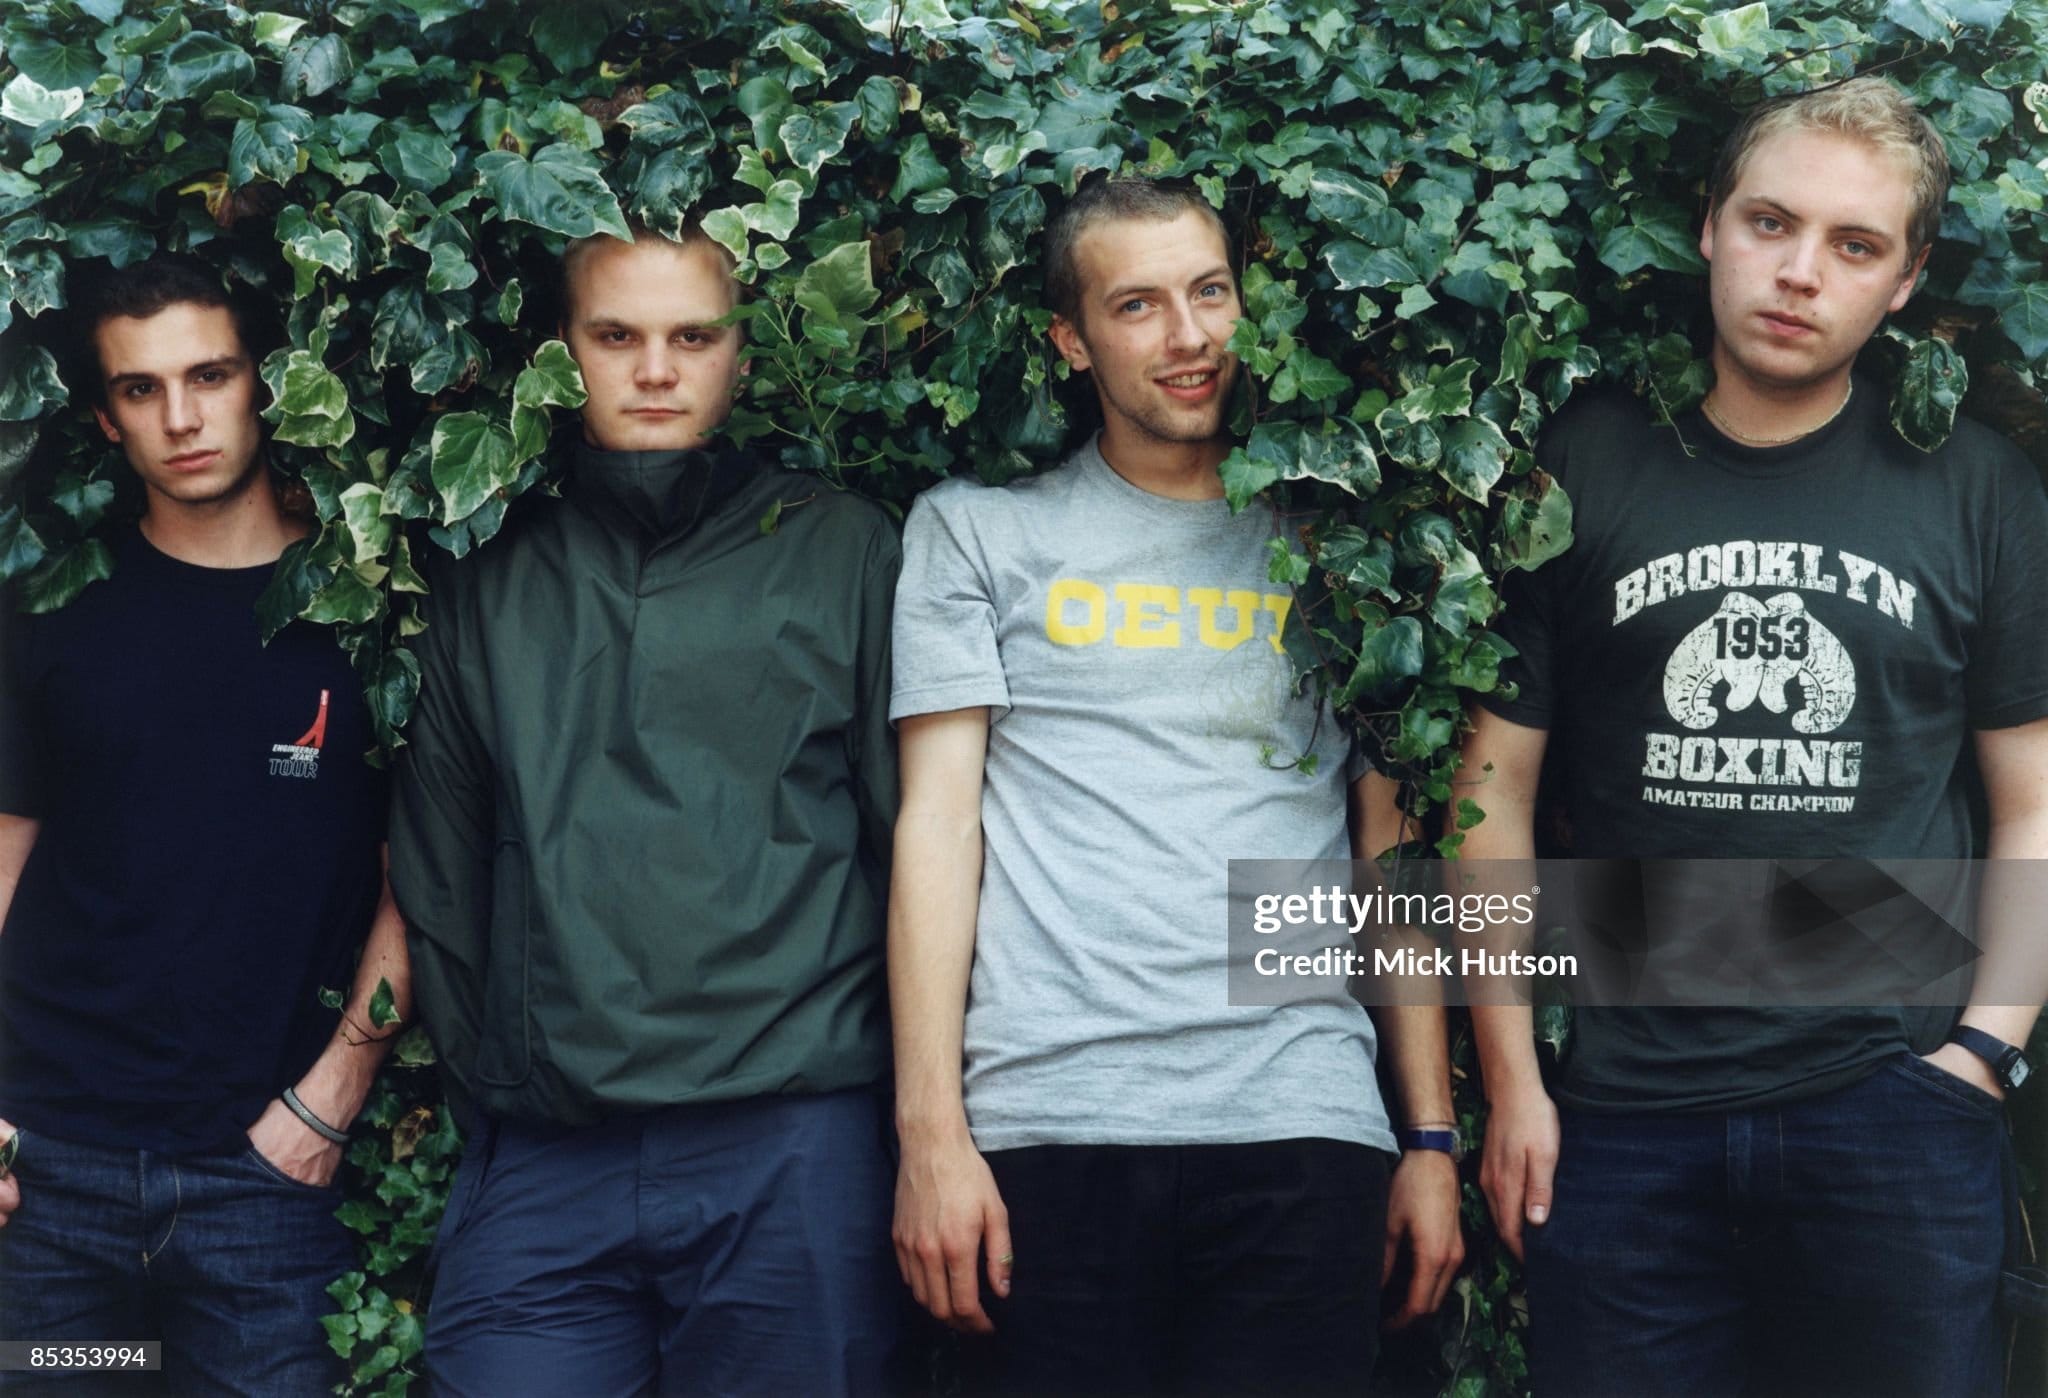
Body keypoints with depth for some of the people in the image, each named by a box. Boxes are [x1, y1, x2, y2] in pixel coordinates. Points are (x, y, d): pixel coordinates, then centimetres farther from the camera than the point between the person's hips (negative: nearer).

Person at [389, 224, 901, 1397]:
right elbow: (440, 879, 15)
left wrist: (924, 1108, 1)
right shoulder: (490, 586, 13)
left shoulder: (839, 551, 6)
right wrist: (484, 1078, 9)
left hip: (789, 1155, -2)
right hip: (537, 1163, 2)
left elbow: (914, 834, 4)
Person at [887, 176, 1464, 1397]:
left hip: (1300, 1118, 1)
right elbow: (937, 823, 2)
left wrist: (1434, 1137, 7)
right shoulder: (978, 530, 8)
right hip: (1049, 1120, -1)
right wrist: (931, 1130, -6)